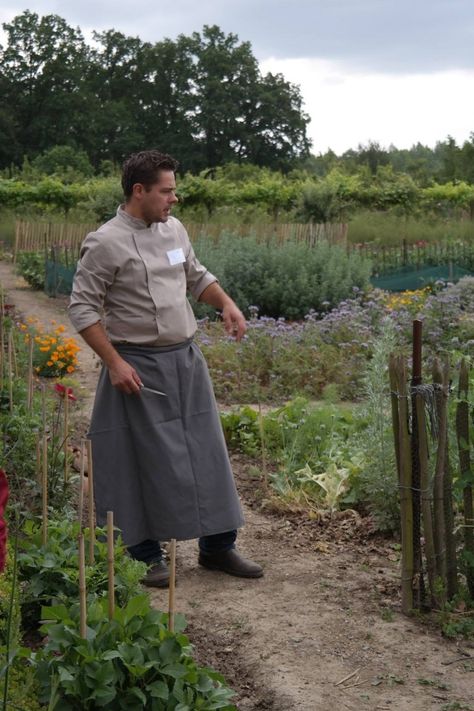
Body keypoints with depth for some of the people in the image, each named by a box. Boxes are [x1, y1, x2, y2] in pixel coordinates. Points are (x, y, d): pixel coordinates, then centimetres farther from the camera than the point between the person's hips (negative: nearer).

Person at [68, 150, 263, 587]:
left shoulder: (174, 230, 8)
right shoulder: (106, 244, -13)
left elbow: (196, 275, 23)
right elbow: (82, 308, -12)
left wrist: (226, 304, 5)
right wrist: (114, 362, -17)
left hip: (187, 358, 7)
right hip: (139, 366, -7)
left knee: (206, 452, 9)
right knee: (147, 460, 1)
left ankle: (217, 545, 21)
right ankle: (147, 554, 16)